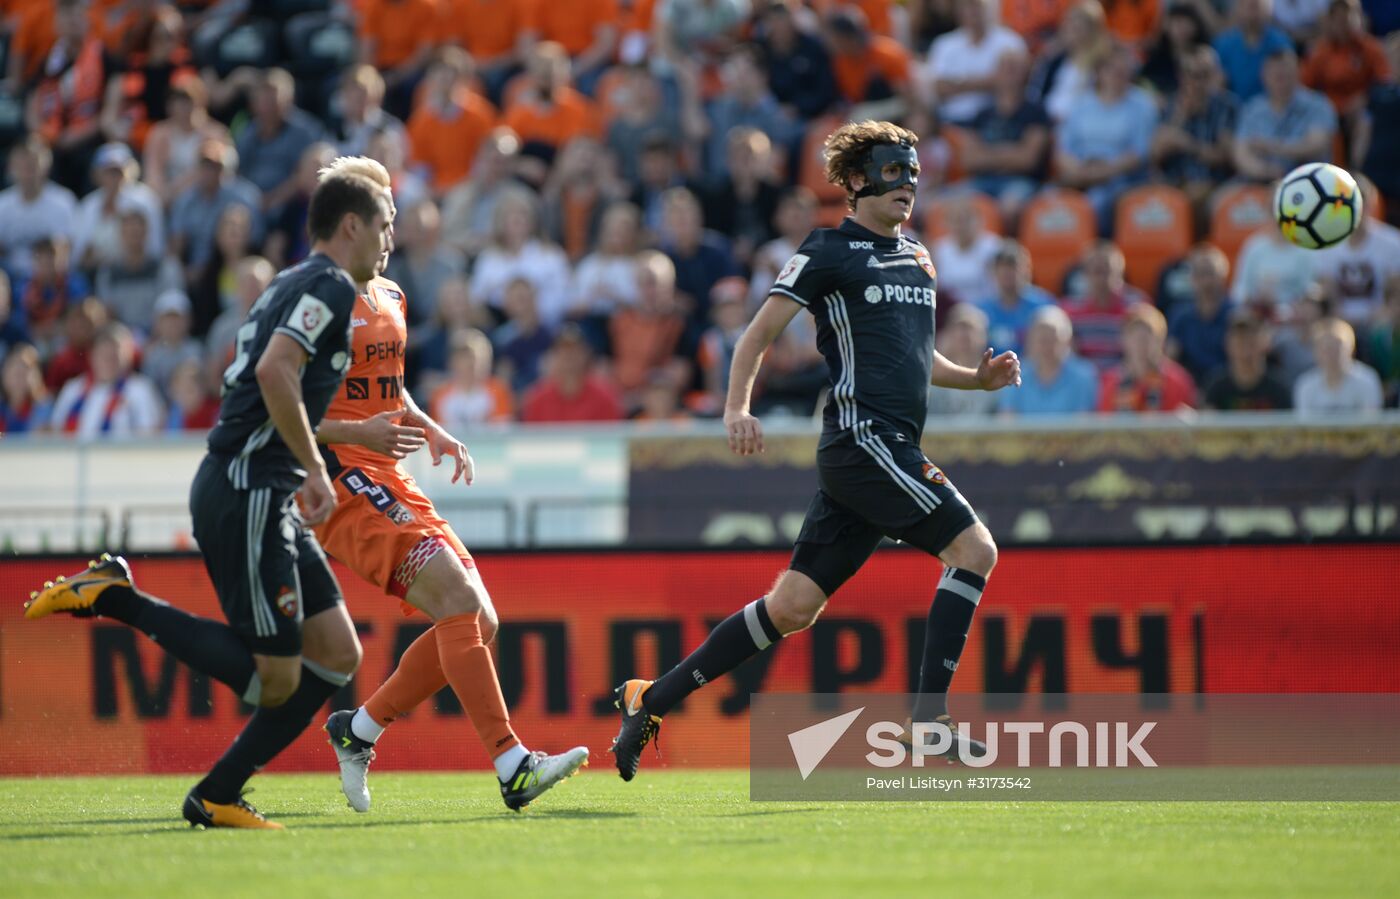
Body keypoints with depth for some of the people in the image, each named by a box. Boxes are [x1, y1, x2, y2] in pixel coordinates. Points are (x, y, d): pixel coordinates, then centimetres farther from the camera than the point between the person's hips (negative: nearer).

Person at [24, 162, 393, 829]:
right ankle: (113, 599, -6)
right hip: (247, 492, -11)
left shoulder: (298, 285, 21)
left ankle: (217, 797, 7)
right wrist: (315, 469, -20)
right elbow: (275, 372, -25)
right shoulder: (329, 286, -10)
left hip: (266, 498, 11)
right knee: (276, 679, -12)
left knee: (337, 656, 7)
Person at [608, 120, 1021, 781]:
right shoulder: (829, 251, -2)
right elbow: (760, 331, -5)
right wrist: (737, 406, -20)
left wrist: (977, 378, 15)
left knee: (793, 606, 6)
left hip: (894, 448, 8)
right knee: (974, 548, -16)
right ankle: (929, 713, -15)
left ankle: (651, 700, 12)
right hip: (861, 436, -8)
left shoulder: (917, 259, 21)